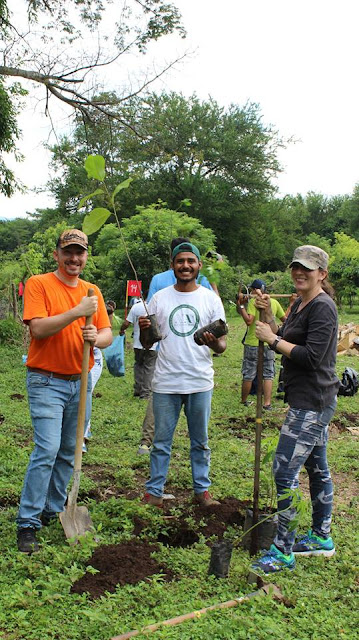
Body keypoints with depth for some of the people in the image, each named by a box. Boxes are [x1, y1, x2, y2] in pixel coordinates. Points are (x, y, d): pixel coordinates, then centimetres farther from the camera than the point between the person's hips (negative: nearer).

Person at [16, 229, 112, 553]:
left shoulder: (92, 291, 10)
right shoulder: (39, 284, -5)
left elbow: (108, 334, 5)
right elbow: (38, 328, -17)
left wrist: (96, 337, -18)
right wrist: (77, 312, -24)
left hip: (80, 382, 5)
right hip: (46, 382, -5)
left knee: (69, 452, 11)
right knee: (46, 451, -11)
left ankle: (53, 509, 27)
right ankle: (27, 524, -1)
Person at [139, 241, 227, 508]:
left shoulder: (211, 299, 2)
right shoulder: (159, 298, 4)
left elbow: (222, 344, 1)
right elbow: (147, 344, 7)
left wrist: (216, 343, -22)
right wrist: (144, 330, -16)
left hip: (200, 383, 0)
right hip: (166, 383, 0)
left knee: (201, 442, 13)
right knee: (161, 441, 9)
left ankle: (202, 489, 26)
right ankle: (154, 492, 20)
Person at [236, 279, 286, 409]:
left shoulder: (253, 302, -10)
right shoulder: (275, 302, 5)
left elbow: (249, 321, -20)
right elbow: (285, 319, 13)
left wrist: (241, 305, -16)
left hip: (253, 343, -4)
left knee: (248, 375, 7)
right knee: (268, 375, 9)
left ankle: (244, 401, 19)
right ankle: (267, 403, 4)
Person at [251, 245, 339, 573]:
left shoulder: (322, 307, -17)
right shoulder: (300, 304, 13)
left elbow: (311, 357, -24)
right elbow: (285, 342, 14)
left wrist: (273, 339, -17)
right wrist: (268, 316, 1)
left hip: (312, 403, -10)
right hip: (310, 401, 10)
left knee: (285, 470, -9)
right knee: (317, 468, 18)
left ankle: (283, 552, 1)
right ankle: (322, 538, 32)